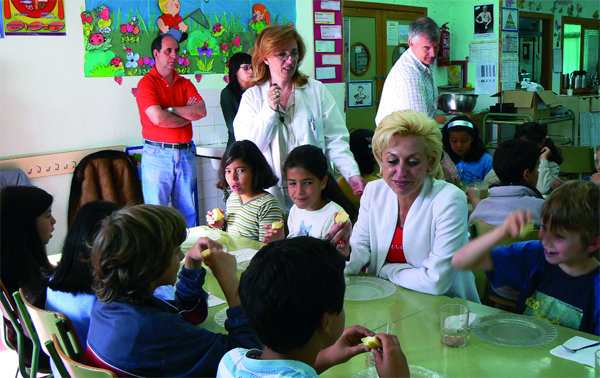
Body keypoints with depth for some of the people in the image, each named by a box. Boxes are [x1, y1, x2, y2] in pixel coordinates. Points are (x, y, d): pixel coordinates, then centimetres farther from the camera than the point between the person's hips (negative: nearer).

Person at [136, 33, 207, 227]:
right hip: (157, 154, -5)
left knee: (187, 212, 9)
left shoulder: (185, 84, 13)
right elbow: (158, 118, -17)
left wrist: (170, 110, -10)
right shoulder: (147, 83, -3)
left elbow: (201, 111, -2)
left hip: (186, 153, 5)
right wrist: (188, 115, -3)